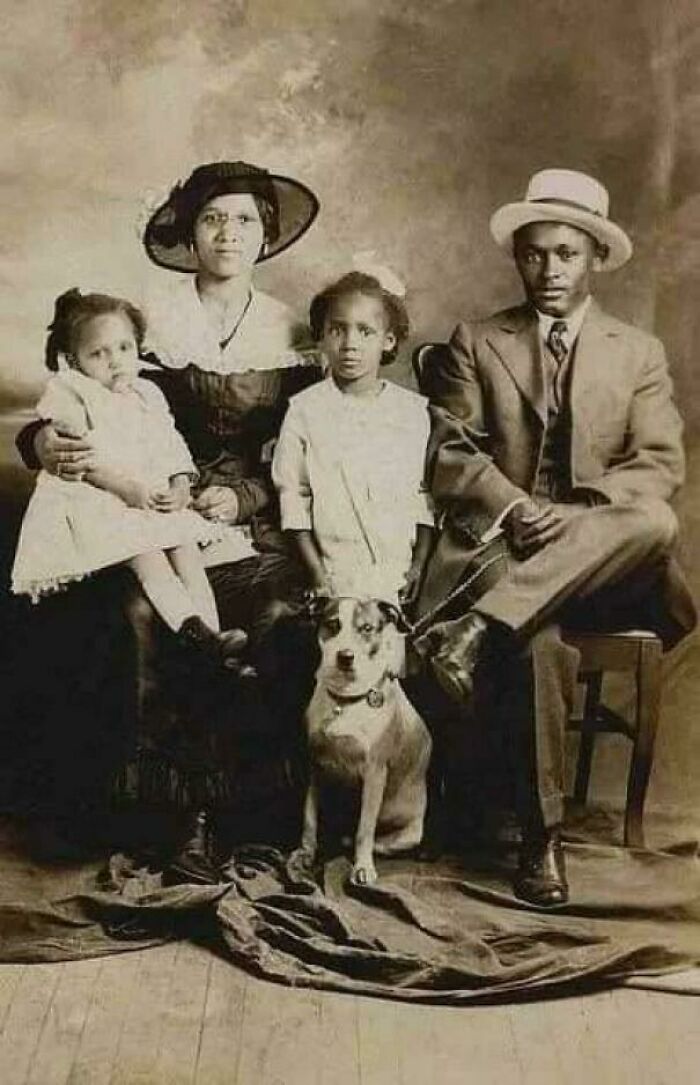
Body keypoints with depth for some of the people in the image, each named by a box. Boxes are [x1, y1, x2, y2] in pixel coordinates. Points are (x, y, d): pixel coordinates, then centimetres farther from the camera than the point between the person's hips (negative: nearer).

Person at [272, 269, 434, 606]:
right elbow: (293, 496, 3)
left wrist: (420, 564, 2)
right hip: (340, 572, -2)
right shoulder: (305, 411, 2)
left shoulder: (413, 410, 8)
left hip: (402, 572, 2)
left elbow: (427, 493, 11)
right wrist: (318, 576, -3)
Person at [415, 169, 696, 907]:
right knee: (539, 640, -32)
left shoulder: (639, 354, 15)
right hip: (503, 543, -1)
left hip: (603, 559, 2)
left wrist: (580, 511, -16)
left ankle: (482, 626, -36)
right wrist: (513, 508, -16)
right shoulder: (476, 343, 13)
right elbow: (450, 450, 2)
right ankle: (541, 837, -18)